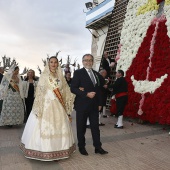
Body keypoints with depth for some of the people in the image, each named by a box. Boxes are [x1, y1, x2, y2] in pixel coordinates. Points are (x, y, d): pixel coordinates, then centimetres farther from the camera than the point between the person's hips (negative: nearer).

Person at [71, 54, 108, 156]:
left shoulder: (97, 74, 13)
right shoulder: (78, 73, -5)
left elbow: (98, 90, 15)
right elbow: (73, 88, -12)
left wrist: (100, 103, 10)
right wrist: (86, 94, -20)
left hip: (94, 105, 5)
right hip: (82, 105, -4)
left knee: (95, 126, 9)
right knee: (81, 127, 8)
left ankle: (98, 147, 18)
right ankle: (82, 147, 23)